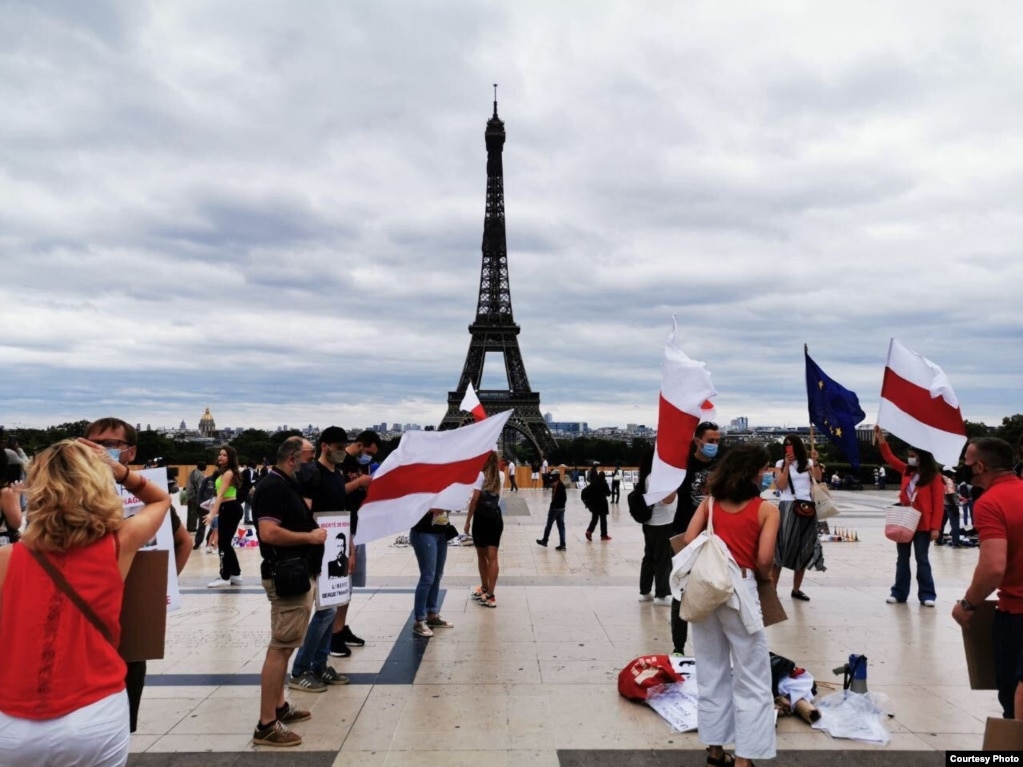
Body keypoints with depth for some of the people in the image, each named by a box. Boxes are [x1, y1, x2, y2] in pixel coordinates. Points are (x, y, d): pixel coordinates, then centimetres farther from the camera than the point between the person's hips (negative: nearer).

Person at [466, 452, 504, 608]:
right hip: (496, 517, 4)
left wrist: (468, 520, -7)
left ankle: (485, 589, 24)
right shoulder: (501, 476, 11)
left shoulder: (481, 475, -6)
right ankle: (489, 594, -2)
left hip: (482, 517, -4)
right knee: (492, 557, 2)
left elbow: (475, 499, -13)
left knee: (482, 555, 12)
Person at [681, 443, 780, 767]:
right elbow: (764, 559, -9)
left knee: (711, 673, 17)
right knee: (752, 681, 8)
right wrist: (763, 579, 12)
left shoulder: (709, 502, 9)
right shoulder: (767, 509, -2)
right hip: (739, 587, -5)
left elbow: (688, 540, 0)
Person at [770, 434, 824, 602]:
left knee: (804, 550, 7)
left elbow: (818, 478, -7)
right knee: (782, 547, -7)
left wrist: (815, 461, -18)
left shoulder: (807, 462, 10)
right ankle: (772, 588, -6)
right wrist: (787, 465, -12)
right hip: (788, 508, -3)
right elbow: (781, 486, -8)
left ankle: (796, 589, 17)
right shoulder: (781, 464, 4)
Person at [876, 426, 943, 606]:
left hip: (923, 526, -6)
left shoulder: (934, 477, -9)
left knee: (922, 560, 2)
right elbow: (890, 458, 10)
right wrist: (881, 438, -3)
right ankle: (899, 592, 16)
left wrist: (935, 527, -15)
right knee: (902, 559, 10)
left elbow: (938, 505, -11)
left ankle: (927, 595, 11)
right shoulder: (907, 471, 7)